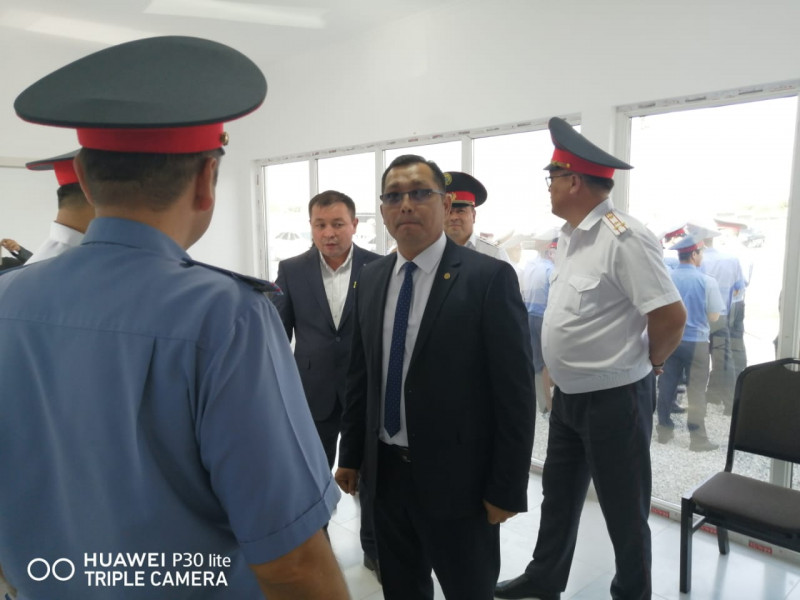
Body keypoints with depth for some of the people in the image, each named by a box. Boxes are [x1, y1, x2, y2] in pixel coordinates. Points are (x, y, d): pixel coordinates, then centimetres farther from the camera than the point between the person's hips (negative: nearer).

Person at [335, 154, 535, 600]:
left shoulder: (490, 277, -14)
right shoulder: (371, 278, 4)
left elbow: (515, 390, -14)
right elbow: (361, 373, 9)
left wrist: (507, 489, -12)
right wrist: (351, 454, 11)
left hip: (456, 478, -5)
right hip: (385, 472, 5)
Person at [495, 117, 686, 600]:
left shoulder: (624, 238, -21)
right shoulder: (570, 237, 7)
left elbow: (672, 316, -22)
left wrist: (647, 364, -6)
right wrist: (564, 377, 12)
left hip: (614, 398, -8)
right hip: (568, 394, 9)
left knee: (624, 509, 12)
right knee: (558, 494, 22)